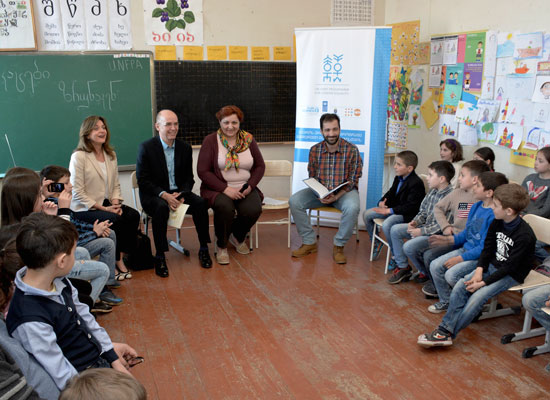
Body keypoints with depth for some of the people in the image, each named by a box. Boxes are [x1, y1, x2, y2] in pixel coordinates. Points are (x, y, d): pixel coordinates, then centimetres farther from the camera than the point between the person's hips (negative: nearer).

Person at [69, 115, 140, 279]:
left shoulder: (111, 155, 11)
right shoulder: (79, 156, -10)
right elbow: (77, 192, -14)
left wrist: (115, 203, -9)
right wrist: (103, 208, -18)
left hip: (106, 204, 6)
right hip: (84, 208, -6)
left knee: (133, 215, -19)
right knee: (115, 220, -30)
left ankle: (120, 257, -9)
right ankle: (116, 261, -10)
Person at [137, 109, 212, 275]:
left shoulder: (185, 148, 6)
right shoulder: (146, 147, -7)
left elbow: (189, 178, 9)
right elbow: (142, 180, -9)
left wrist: (181, 195, -11)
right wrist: (164, 195, -22)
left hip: (179, 193, 4)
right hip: (153, 196, -4)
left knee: (200, 203, -23)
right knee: (161, 207, -36)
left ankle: (203, 249, -9)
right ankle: (160, 257, -27)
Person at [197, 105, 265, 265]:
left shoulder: (248, 139, 8)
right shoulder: (210, 141, -2)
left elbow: (260, 166, 12)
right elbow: (202, 171, -7)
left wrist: (250, 186, -7)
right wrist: (225, 189, -18)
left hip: (245, 189, 3)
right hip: (218, 189, -3)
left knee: (253, 210, -27)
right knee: (225, 207, -35)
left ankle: (237, 237, 9)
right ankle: (221, 246, -6)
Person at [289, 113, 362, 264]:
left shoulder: (351, 150, -10)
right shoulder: (315, 150, -1)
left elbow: (352, 181, -9)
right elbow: (312, 178, 3)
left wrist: (336, 196, -24)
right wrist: (320, 195, -17)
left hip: (345, 191, -3)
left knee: (352, 208, -36)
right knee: (294, 201, -19)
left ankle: (338, 246, -13)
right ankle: (309, 242, -6)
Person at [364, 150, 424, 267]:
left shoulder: (416, 183, -20)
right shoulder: (398, 178, 9)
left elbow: (411, 206, -25)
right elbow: (391, 193, 20)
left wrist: (389, 210, -25)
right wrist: (382, 202, -3)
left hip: (407, 214, -10)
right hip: (394, 209, 10)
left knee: (387, 224, -35)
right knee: (367, 214, 4)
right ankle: (376, 243, 22)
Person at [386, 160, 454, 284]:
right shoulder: (432, 191, 5)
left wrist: (421, 231, -21)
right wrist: (415, 221, -4)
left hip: (437, 234, -10)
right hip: (424, 227, 10)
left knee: (409, 246, -26)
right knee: (395, 229, 5)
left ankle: (425, 273, 4)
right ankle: (403, 267, 12)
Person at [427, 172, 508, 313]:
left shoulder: (494, 215, -22)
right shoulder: (476, 206, 7)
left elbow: (484, 248, -22)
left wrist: (460, 259, -20)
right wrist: (448, 240, 5)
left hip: (481, 257, -9)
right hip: (465, 249, 9)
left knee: (452, 274, -24)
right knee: (435, 266, -2)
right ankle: (446, 301, 17)